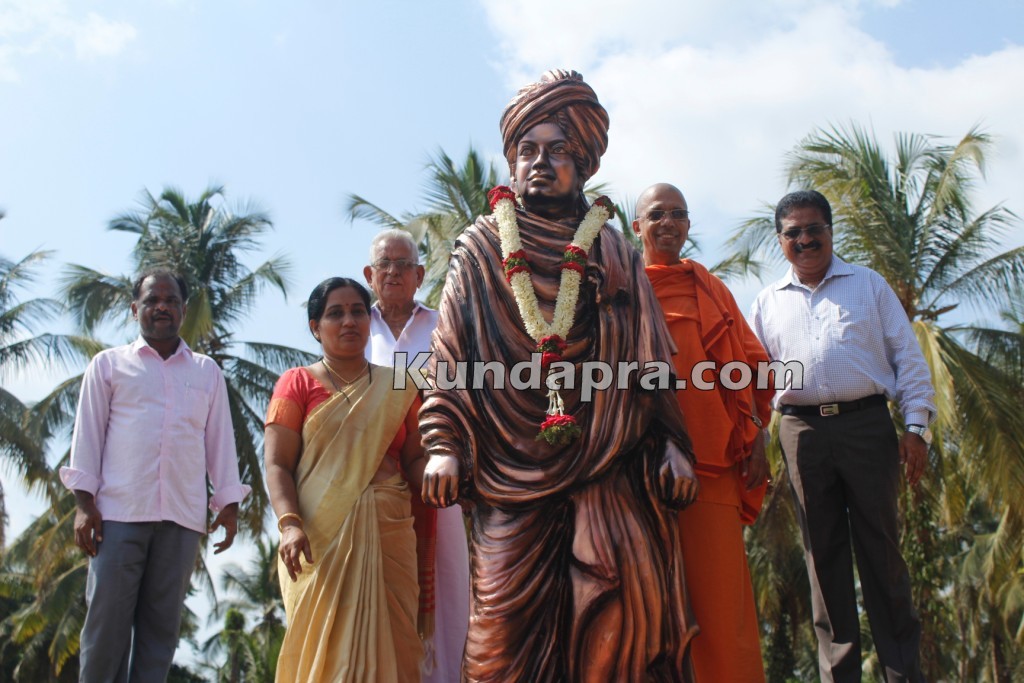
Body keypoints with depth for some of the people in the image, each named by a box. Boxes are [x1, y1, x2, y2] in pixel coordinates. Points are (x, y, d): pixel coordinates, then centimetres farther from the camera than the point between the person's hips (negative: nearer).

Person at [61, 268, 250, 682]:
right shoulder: (109, 364, 12)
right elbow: (87, 434, 7)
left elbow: (220, 440, 15)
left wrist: (229, 502, 8)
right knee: (106, 622, -3)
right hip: (119, 512, -2)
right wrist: (83, 503, -1)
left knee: (162, 626, 3)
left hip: (182, 519, 2)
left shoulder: (207, 372, 17)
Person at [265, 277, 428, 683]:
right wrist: (290, 525, -17)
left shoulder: (397, 388, 13)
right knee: (324, 647, -2)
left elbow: (413, 457, 8)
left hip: (387, 535, 2)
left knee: (387, 643, 0)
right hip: (319, 538, -2)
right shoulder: (298, 383, 6)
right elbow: (277, 465, -2)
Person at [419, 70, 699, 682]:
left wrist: (671, 445, 0)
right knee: (509, 621, -5)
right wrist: (444, 445, -4)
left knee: (618, 626, -10)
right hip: (510, 467, 0)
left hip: (611, 475, 0)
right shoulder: (480, 251, 14)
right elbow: (450, 355, 8)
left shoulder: (615, 255, 15)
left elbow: (652, 361, 11)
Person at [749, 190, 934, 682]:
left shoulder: (869, 284, 11)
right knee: (823, 553, 6)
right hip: (803, 432, 2)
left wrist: (916, 425, -1)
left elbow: (907, 357, 7)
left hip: (867, 423, -2)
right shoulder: (768, 302, 15)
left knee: (881, 546, 1)